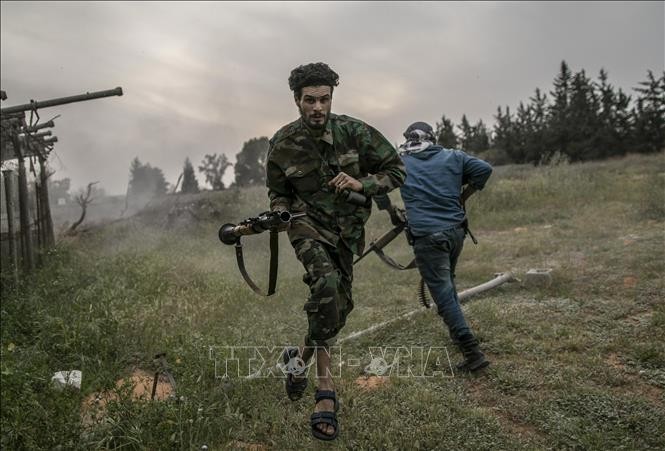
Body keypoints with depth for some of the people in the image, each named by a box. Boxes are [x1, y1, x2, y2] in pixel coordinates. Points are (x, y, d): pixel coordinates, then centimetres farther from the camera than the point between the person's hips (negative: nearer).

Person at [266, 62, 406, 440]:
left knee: (339, 308, 8)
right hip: (308, 225, -2)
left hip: (346, 231, 3)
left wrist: (361, 183, -22)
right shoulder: (283, 145, -8)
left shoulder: (354, 132, -11)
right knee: (327, 283, -29)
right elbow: (278, 194, 7)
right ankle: (326, 388, -16)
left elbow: (396, 170, -6)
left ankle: (301, 357, 38)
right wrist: (278, 211, -15)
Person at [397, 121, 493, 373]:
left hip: (427, 238, -4)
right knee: (447, 283, 25)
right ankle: (458, 335, 36)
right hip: (456, 231, 5)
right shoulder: (453, 157, 8)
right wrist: (463, 196, 12)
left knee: (444, 294, -3)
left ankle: (472, 352, -6)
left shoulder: (400, 162, 5)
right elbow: (484, 169, 2)